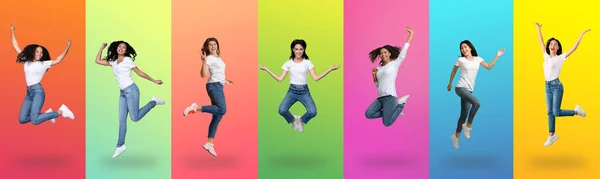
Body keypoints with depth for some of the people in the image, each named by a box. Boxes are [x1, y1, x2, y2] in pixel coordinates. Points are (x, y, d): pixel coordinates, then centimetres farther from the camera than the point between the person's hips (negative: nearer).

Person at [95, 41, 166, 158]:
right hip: (123, 93, 6)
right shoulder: (113, 62, 12)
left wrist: (154, 81, -3)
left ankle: (154, 102, 10)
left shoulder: (127, 60, -5)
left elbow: (140, 73, -2)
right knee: (122, 120, 4)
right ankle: (120, 145, 8)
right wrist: (102, 47, 15)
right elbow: (98, 61, 15)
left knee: (135, 118, -8)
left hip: (131, 90, -6)